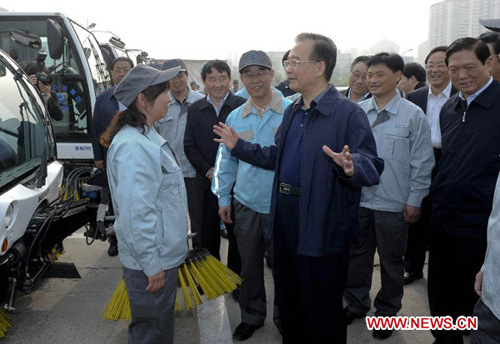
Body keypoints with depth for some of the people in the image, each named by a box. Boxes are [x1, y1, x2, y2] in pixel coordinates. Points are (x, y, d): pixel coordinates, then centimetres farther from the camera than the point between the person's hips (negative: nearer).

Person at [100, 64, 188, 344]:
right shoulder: (134, 147, -25)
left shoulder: (147, 136, 8)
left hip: (164, 254, 10)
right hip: (151, 262, -10)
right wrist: (151, 265, -20)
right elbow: (136, 213, -28)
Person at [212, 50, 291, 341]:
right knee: (250, 265, 17)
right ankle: (252, 316, 38)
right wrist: (223, 198, 10)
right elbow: (226, 161, 11)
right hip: (245, 205, 3)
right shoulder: (235, 118, 4)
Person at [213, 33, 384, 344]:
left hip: (322, 226, -7)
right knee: (288, 301, 23)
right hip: (285, 216, 8)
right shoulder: (292, 111, 12)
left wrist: (351, 166, -42)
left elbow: (371, 165, -21)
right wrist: (238, 146, 15)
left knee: (322, 310, 9)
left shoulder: (348, 113, -14)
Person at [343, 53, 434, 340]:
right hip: (357, 198, 3)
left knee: (391, 262, 13)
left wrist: (415, 200, -6)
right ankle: (356, 304, 37)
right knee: (357, 256, 17)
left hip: (393, 204, -3)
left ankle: (387, 311, 34)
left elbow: (422, 162, -5)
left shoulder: (413, 115, -7)